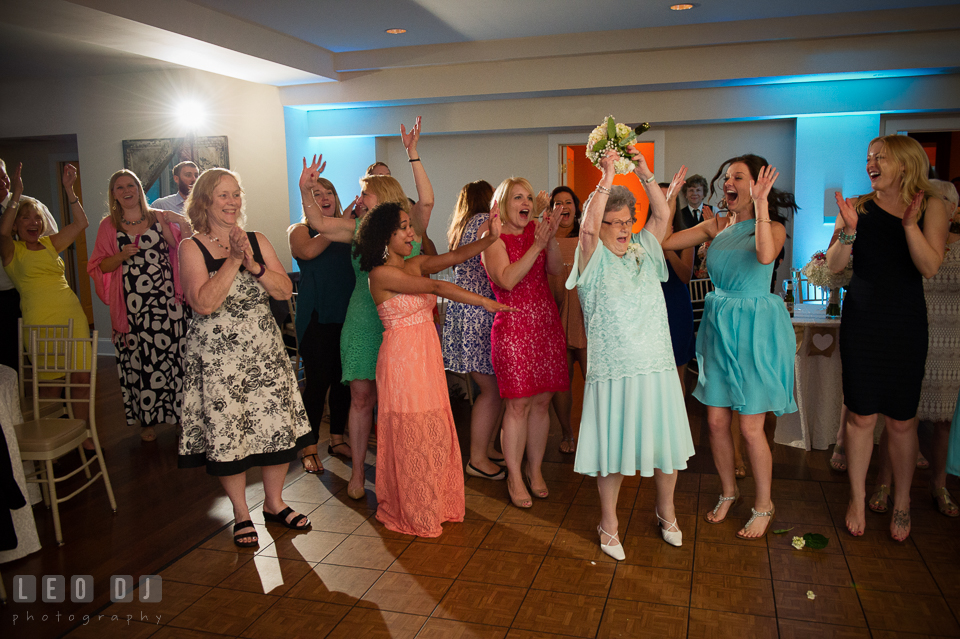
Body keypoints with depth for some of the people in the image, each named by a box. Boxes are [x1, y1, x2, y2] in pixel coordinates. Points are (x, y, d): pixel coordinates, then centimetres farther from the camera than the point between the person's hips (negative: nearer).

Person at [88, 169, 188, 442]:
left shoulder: (159, 218, 9)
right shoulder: (109, 225, 9)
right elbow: (99, 267, 8)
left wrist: (184, 224, -15)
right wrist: (121, 257, -9)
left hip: (165, 302, 0)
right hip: (131, 305, 1)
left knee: (171, 354, -2)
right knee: (137, 359, 3)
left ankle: (179, 414, 9)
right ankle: (146, 420, 14)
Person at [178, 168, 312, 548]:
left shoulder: (258, 242, 6)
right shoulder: (192, 248, -5)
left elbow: (285, 291, -1)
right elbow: (204, 303, -17)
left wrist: (253, 265, -15)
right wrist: (233, 260, -21)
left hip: (264, 350, 4)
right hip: (217, 355, -4)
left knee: (279, 425, 6)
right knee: (227, 434, 3)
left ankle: (274, 503, 28)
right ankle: (241, 514, 23)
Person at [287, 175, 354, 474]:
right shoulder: (299, 230, 4)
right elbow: (309, 250, -18)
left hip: (347, 314, 4)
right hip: (317, 315, -4)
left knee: (343, 378, 10)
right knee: (318, 379, -3)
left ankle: (337, 439, 26)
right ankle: (310, 447, 10)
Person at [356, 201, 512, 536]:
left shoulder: (416, 264, 9)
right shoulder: (381, 274, -13)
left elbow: (453, 257, -4)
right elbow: (436, 287, -20)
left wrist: (491, 238, -18)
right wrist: (483, 301, -21)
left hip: (428, 357, 7)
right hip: (402, 358, -7)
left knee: (434, 432, 13)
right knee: (411, 436, 2)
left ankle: (436, 504, 28)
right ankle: (413, 514, 19)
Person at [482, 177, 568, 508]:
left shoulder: (535, 230, 11)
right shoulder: (494, 239, -3)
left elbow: (555, 269, 2)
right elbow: (507, 279, -17)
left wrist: (551, 238, -13)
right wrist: (537, 245, -21)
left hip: (546, 323, 5)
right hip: (514, 325, -5)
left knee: (542, 401, 8)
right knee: (518, 404, -4)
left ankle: (535, 469, 24)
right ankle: (514, 477, 12)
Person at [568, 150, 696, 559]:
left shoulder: (643, 250, 10)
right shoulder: (594, 260, -3)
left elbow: (663, 215, 1)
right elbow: (588, 228, -21)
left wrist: (642, 171, -5)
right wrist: (607, 177, -21)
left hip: (657, 367, 4)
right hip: (612, 371, -4)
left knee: (663, 441, 14)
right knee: (613, 448, 7)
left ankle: (665, 512, 38)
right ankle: (609, 525, 25)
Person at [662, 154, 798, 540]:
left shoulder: (773, 226, -6)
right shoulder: (717, 226, 7)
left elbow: (766, 255, -30)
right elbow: (664, 241, 1)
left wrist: (761, 203, -28)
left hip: (755, 327, -5)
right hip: (718, 325, 5)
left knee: (750, 427, 0)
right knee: (716, 421, 9)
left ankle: (763, 504, 21)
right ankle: (728, 491, 32)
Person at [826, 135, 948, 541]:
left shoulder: (930, 206, 1)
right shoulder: (859, 206, 3)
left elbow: (929, 267, -10)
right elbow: (834, 264, -1)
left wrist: (909, 223, -20)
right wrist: (848, 231, -17)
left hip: (906, 322, 0)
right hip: (862, 320, 1)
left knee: (902, 419, 7)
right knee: (860, 415, 4)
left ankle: (902, 503, 24)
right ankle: (857, 499, 20)